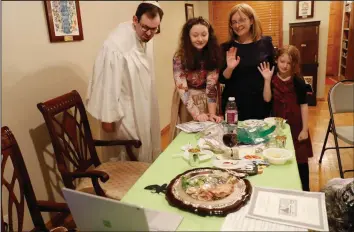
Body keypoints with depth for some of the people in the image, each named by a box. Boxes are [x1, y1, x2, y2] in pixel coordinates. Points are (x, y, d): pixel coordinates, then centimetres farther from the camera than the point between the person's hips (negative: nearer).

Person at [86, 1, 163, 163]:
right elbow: (108, 84, -23)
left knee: (147, 150, 22)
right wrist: (108, 118, -17)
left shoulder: (145, 39, 0)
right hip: (125, 114, -8)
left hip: (144, 108, 8)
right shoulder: (115, 45, -26)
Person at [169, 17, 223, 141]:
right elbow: (182, 89, -20)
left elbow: (211, 86, -14)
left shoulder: (214, 54, -9)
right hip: (186, 102, -1)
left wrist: (212, 113, -25)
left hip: (207, 102, 2)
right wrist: (196, 114, -30)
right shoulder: (180, 57, -14)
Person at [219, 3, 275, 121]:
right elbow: (222, 80, -3)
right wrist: (229, 68, -19)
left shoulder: (266, 42, -1)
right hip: (234, 104, 0)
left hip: (261, 104, 1)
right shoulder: (227, 47, -3)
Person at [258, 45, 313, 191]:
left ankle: (304, 190, 25)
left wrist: (305, 129, -8)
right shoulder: (272, 79, -2)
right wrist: (267, 80, -21)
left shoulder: (298, 81, -9)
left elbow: (303, 105, -7)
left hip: (295, 124, -2)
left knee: (300, 158, 8)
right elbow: (267, 99, -12)